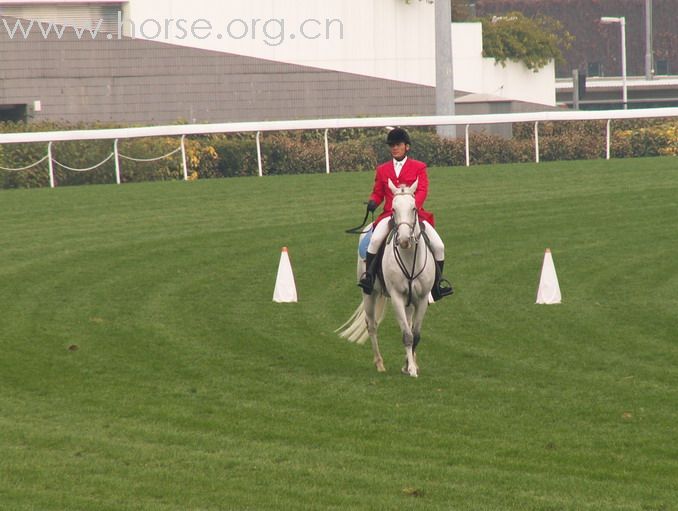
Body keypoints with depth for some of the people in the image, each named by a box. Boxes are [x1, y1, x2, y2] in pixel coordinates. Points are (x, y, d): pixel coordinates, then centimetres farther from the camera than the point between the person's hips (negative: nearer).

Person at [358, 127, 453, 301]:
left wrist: (412, 206, -23)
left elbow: (422, 191, -4)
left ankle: (438, 280, 8)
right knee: (375, 239, -30)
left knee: (439, 246, -12)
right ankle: (368, 274, -16)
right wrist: (373, 202, -7)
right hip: (390, 214, 0)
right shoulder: (382, 170, 14)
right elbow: (377, 193, 18)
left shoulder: (419, 167, 7)